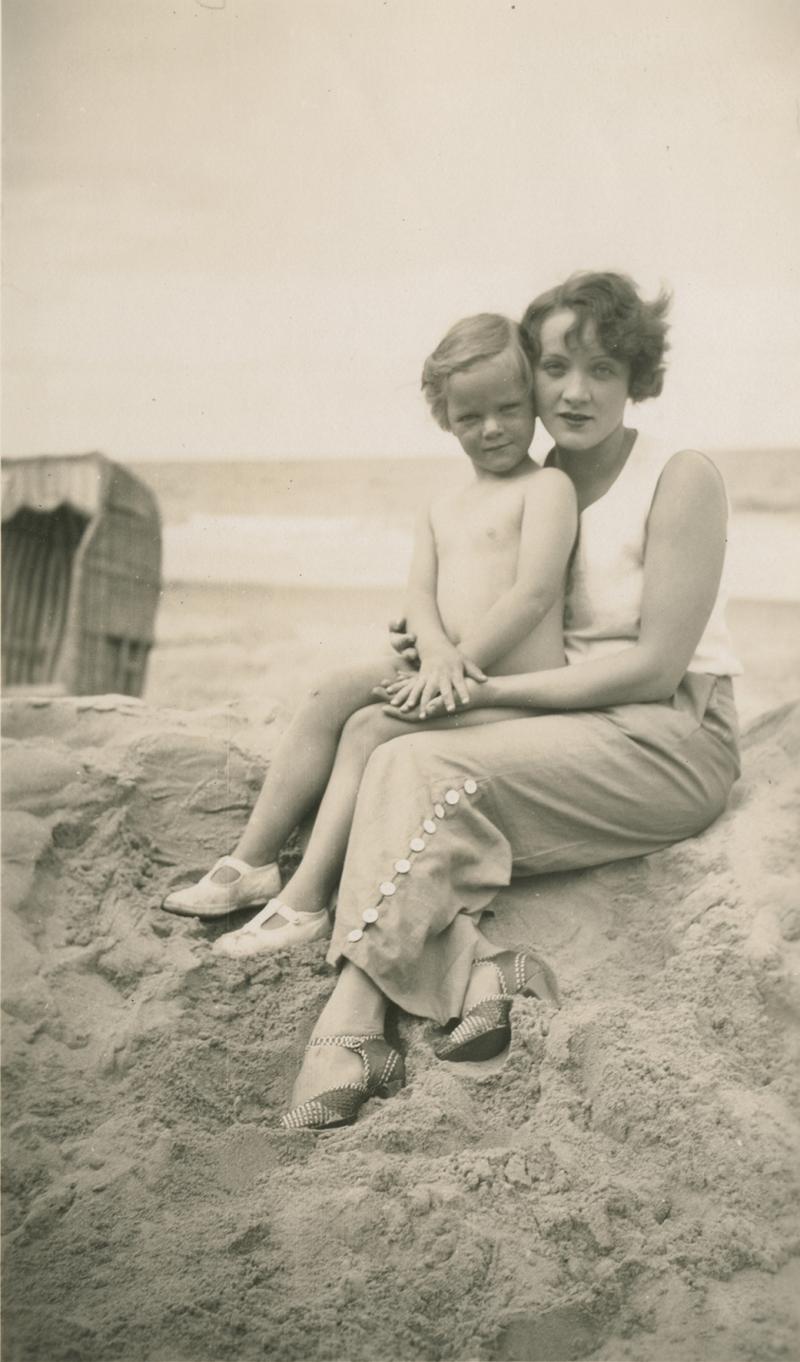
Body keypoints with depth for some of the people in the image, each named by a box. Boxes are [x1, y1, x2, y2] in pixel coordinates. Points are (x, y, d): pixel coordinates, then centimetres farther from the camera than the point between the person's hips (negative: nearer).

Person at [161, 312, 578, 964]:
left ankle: (307, 900, -17)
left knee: (369, 728, -21)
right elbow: (420, 596, 7)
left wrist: (457, 664, -18)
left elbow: (534, 593, -15)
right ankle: (252, 862, -6)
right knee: (330, 696, -10)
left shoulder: (548, 486, -3)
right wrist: (438, 654, -16)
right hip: (449, 668, 7)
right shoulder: (443, 508, 19)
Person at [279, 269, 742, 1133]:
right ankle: (475, 975, -34)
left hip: (671, 737, -6)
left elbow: (654, 667, -13)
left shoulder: (682, 480, -6)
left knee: (430, 771, -27)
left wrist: (489, 688, -15)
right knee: (395, 758, -21)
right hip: (567, 728, 6)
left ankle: (352, 1023, -25)